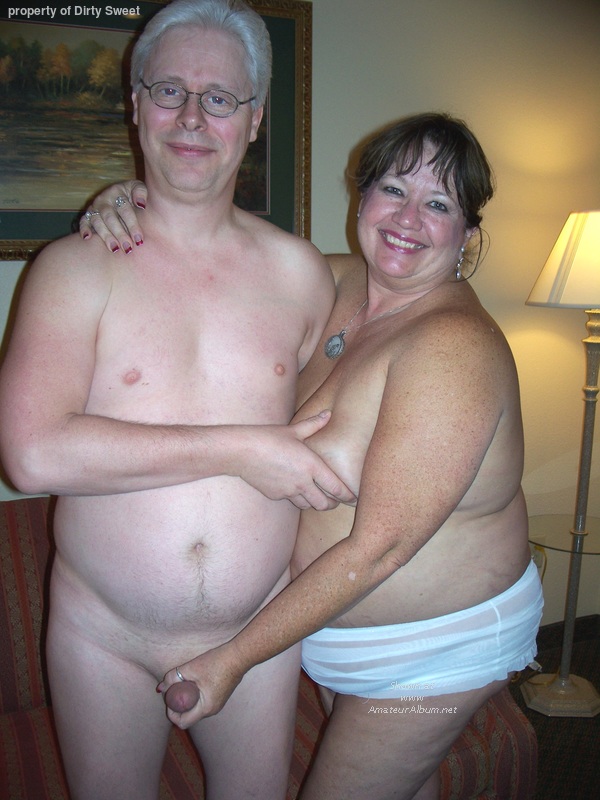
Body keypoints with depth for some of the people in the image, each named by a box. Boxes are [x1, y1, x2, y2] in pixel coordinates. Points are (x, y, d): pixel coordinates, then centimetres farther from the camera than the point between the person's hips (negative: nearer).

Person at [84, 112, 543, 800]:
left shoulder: (457, 345, -28)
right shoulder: (338, 285, -5)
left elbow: (378, 547, -29)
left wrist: (233, 658, -22)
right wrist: (134, 201, -13)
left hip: (436, 643, -6)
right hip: (333, 611, 7)